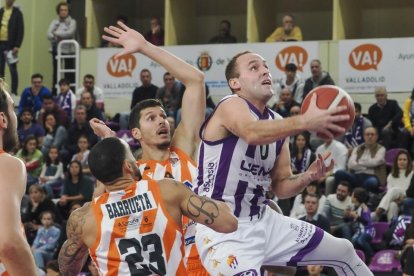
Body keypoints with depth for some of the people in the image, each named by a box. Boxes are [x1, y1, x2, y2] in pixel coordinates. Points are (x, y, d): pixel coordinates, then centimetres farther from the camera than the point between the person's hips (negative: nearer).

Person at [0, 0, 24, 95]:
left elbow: (20, 30, -4)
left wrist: (17, 46, -12)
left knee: (13, 70, -1)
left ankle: (14, 92, 2)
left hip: (10, 45, -4)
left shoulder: (17, 13, -1)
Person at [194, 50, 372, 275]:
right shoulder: (231, 105, -13)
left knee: (343, 252, 15)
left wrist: (308, 177, -6)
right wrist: (305, 122, -47)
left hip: (262, 221, 9)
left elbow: (280, 186, 14)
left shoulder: (276, 122, 10)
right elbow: (252, 134, -38)